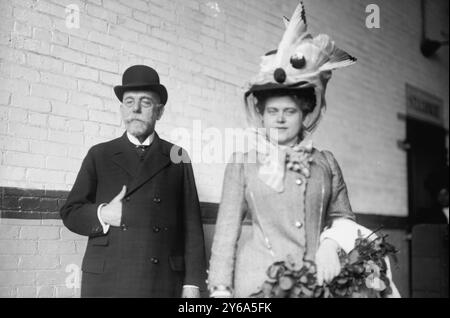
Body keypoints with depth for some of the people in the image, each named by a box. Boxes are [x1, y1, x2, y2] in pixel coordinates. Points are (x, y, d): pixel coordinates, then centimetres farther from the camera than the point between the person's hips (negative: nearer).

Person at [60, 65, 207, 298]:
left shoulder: (177, 158, 10)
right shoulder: (99, 155, 11)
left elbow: (191, 224, 6)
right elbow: (70, 212, 10)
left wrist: (192, 283, 0)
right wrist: (102, 215, -10)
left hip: (163, 284, 0)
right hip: (105, 282, 1)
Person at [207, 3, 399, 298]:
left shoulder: (326, 162, 8)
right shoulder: (242, 163, 3)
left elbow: (343, 217, 15)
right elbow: (228, 227, 1)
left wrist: (331, 243, -7)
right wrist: (221, 288, -7)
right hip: (259, 283, -1)